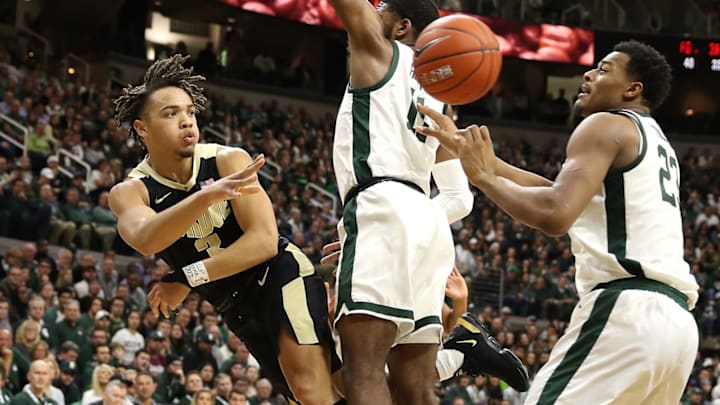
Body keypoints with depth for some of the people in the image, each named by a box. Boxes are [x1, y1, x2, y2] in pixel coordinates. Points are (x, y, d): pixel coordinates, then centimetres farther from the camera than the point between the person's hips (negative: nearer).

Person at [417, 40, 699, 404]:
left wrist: (484, 176, -2)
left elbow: (555, 214, -17)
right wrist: (469, 150, 26)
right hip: (676, 320, 9)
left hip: (626, 309, -9)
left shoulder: (607, 125, -1)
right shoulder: (657, 145, 27)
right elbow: (565, 194, 27)